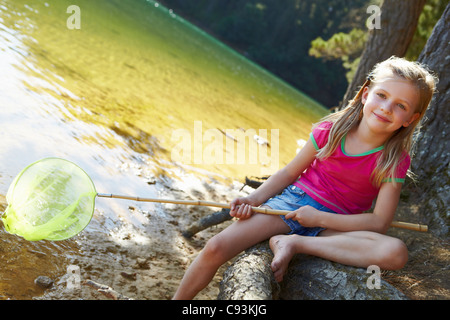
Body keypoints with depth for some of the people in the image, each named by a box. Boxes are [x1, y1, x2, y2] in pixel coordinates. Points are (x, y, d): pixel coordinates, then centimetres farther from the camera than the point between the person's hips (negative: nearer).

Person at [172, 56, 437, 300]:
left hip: (334, 226, 0)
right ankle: (178, 299, 7)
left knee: (396, 253, -31)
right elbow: (290, 172, 6)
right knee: (216, 248, -17)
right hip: (291, 201, 1)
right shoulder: (329, 132, -6)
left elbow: (380, 222, -13)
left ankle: (295, 243, -25)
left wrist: (319, 218, -18)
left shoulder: (394, 161, -9)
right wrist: (254, 199, -8)